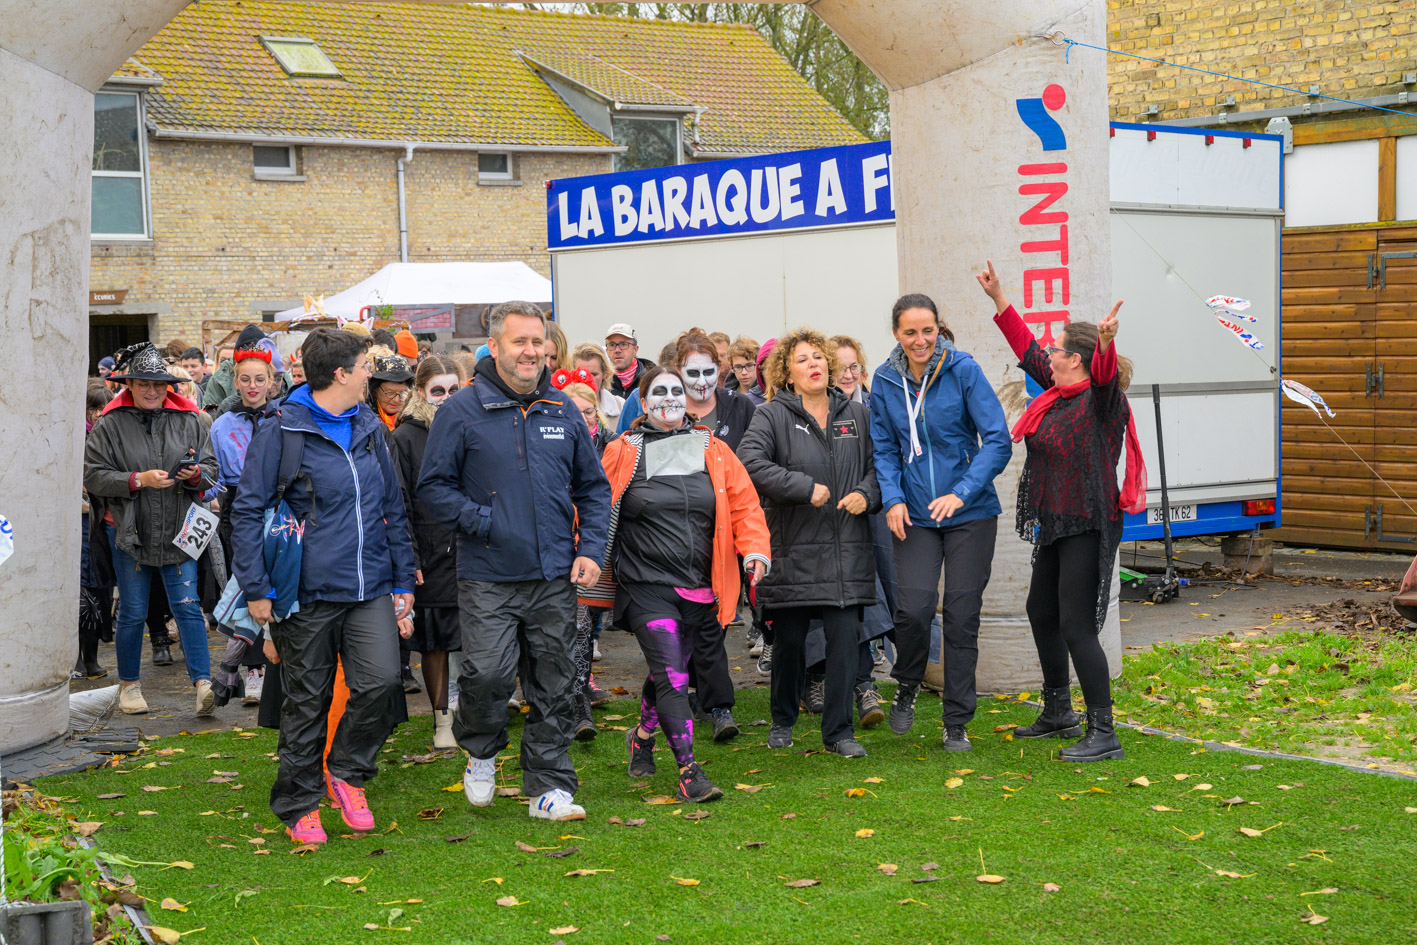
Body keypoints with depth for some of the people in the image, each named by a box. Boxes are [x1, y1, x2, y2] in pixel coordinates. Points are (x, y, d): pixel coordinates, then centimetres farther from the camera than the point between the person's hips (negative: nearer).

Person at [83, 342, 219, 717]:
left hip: (178, 531, 1)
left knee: (188, 606, -5)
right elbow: (93, 475, -7)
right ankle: (128, 684, 22)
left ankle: (203, 683, -8)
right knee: (132, 612, 7)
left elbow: (212, 468, 8)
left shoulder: (188, 421, 5)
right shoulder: (110, 425, -1)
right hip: (129, 531, -1)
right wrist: (139, 480, -17)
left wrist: (197, 474, -15)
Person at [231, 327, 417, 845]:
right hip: (308, 592, -4)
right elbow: (247, 511, -5)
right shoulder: (281, 432, -6)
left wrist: (403, 581, 15)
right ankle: (299, 804, 20)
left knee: (381, 681, -13)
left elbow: (393, 507, 19)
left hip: (371, 589, 4)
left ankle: (348, 772, 11)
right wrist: (256, 588, -10)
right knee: (306, 701, 5)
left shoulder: (369, 428, 12)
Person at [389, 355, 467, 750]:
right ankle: (441, 721, 17)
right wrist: (409, 561, -10)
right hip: (430, 561, -2)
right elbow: (399, 505, -3)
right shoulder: (405, 439, 0)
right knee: (434, 644, 6)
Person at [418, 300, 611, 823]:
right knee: (488, 672, -12)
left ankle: (550, 786, 16)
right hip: (488, 576, -3)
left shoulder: (562, 410, 9)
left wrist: (591, 549, 5)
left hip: (555, 577, 4)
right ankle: (481, 751, 18)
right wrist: (480, 521, -12)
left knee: (554, 682, 6)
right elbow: (434, 485, 0)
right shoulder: (462, 410, -2)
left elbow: (594, 487, 16)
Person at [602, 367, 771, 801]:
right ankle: (688, 769, -10)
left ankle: (643, 734, 43)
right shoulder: (622, 454, 0)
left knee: (670, 669, 16)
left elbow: (745, 503, 7)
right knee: (671, 672, -13)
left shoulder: (713, 450, 8)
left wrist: (755, 551, -7)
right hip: (647, 585, -4)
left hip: (701, 587, 4)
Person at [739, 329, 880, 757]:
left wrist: (867, 494, -4)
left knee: (845, 638, -5)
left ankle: (839, 730, 4)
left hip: (847, 549, 2)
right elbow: (750, 462, -17)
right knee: (789, 641, 9)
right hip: (793, 549, -2)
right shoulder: (772, 416, -2)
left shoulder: (856, 415, 12)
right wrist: (806, 488, -19)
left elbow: (878, 464, 17)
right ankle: (782, 721, 28)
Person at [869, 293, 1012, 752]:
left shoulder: (964, 370, -8)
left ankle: (957, 723, 15)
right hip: (915, 515, 2)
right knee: (913, 608, -14)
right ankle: (906, 688, 17)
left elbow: (998, 440, -9)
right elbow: (884, 449, 9)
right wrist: (892, 499, -8)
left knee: (961, 615, 1)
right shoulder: (886, 380, 1)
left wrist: (962, 493, -20)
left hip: (970, 512, -1)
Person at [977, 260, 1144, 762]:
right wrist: (999, 300, 24)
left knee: (1076, 625, -13)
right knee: (1041, 612, 21)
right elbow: (1028, 350, 22)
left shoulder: (1099, 397, -15)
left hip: (1088, 528, -10)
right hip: (1055, 525, 10)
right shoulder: (1057, 391, 9)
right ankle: (1057, 712, 37)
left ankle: (1103, 733, -9)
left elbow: (1104, 373, -37)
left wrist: (1106, 342, -58)